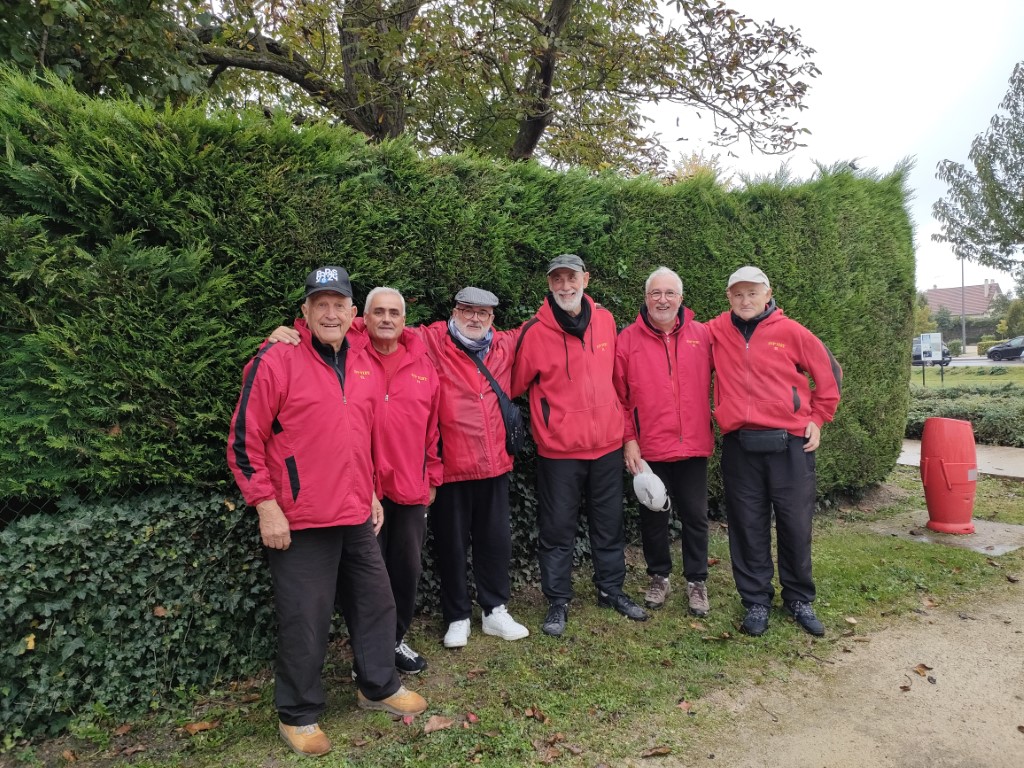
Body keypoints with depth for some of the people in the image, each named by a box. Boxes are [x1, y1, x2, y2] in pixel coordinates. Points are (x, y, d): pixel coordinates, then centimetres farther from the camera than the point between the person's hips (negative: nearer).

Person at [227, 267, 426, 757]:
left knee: (376, 603, 17)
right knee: (304, 620, 5)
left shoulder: (364, 363, 8)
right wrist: (266, 507, -13)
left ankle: (379, 688, 38)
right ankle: (297, 715, 27)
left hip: (357, 516, 6)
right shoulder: (276, 361, -11)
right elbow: (244, 443, -10)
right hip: (300, 520, -6)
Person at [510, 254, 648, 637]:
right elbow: (514, 385, -4)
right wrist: (545, 417, -3)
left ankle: (611, 589, 35)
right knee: (556, 529, 7)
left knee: (610, 524, 17)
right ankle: (558, 601, 23)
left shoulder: (605, 320, 3)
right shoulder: (535, 331, -11)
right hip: (558, 448, -4)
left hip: (607, 444, 4)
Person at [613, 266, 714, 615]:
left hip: (694, 446, 1)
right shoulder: (628, 339, -2)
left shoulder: (701, 335, 2)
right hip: (648, 449, -1)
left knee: (695, 516, 10)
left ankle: (696, 580, 28)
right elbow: (619, 395, -3)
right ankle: (659, 577, 31)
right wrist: (628, 439, -6)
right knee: (653, 517, 12)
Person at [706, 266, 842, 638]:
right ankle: (756, 601, 21)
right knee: (748, 527, 7)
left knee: (796, 525, 7)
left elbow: (829, 372, 9)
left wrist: (818, 417, 7)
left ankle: (800, 600, 25)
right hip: (739, 445, 1)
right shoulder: (717, 332, 3)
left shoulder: (790, 332, 0)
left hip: (791, 443, -1)